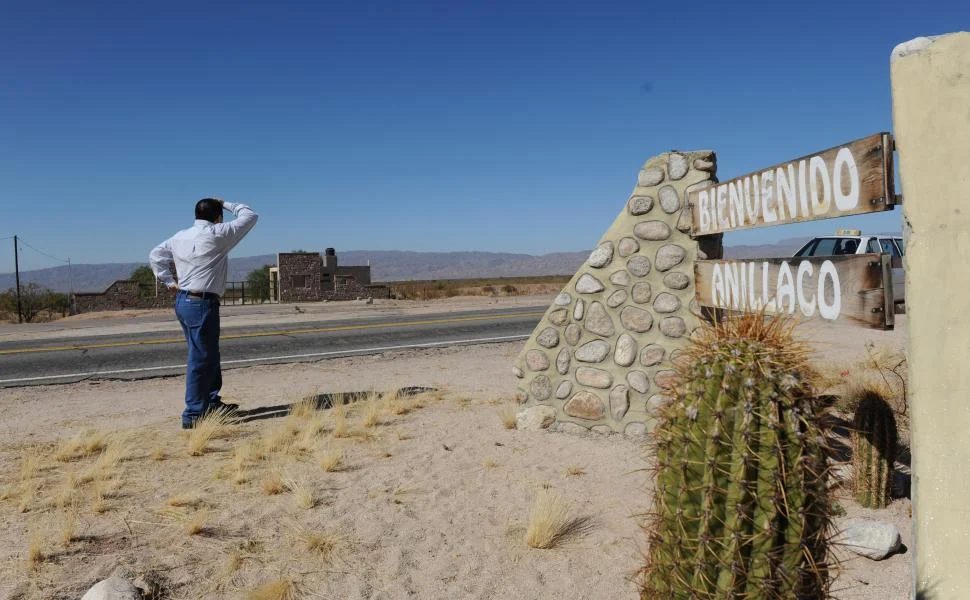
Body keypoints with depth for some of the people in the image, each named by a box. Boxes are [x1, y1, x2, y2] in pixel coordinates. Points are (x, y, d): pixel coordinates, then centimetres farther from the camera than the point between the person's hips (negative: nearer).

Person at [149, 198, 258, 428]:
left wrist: (169, 280, 19)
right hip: (202, 303, -9)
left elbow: (155, 255, 22)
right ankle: (193, 414, 2)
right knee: (201, 358, -3)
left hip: (182, 301, 9)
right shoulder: (218, 235, -10)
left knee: (209, 355, 20)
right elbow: (250, 216, 0)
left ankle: (211, 402, 32)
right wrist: (226, 204, 11)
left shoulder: (180, 237, 10)